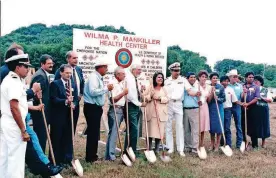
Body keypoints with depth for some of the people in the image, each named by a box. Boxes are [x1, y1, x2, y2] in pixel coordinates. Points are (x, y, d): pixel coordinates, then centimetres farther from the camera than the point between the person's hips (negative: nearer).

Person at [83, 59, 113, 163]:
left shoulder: (98, 78, 15)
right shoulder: (93, 77, -15)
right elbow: (93, 92, -28)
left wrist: (106, 89, 8)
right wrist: (106, 88, -20)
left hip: (96, 107, 10)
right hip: (91, 108, -10)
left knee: (95, 132, 15)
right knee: (92, 132, -4)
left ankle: (93, 155, 25)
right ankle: (90, 157, 5)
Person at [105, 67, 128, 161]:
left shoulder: (122, 83, 15)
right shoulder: (113, 83, -12)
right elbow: (112, 99, -19)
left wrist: (125, 93, 9)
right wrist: (123, 93, -16)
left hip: (121, 109, 9)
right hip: (115, 110, -9)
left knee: (114, 132, 12)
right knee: (113, 132, -6)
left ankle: (110, 154, 19)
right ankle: (110, 155, 0)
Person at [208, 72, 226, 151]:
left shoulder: (221, 87, 0)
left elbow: (224, 99, -1)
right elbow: (208, 100, -5)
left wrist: (218, 98, -20)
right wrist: (212, 92, -17)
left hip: (219, 108, -1)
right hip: (210, 108, 1)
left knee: (218, 126, 0)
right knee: (212, 126, 7)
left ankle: (217, 145, 11)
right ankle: (212, 144, 21)